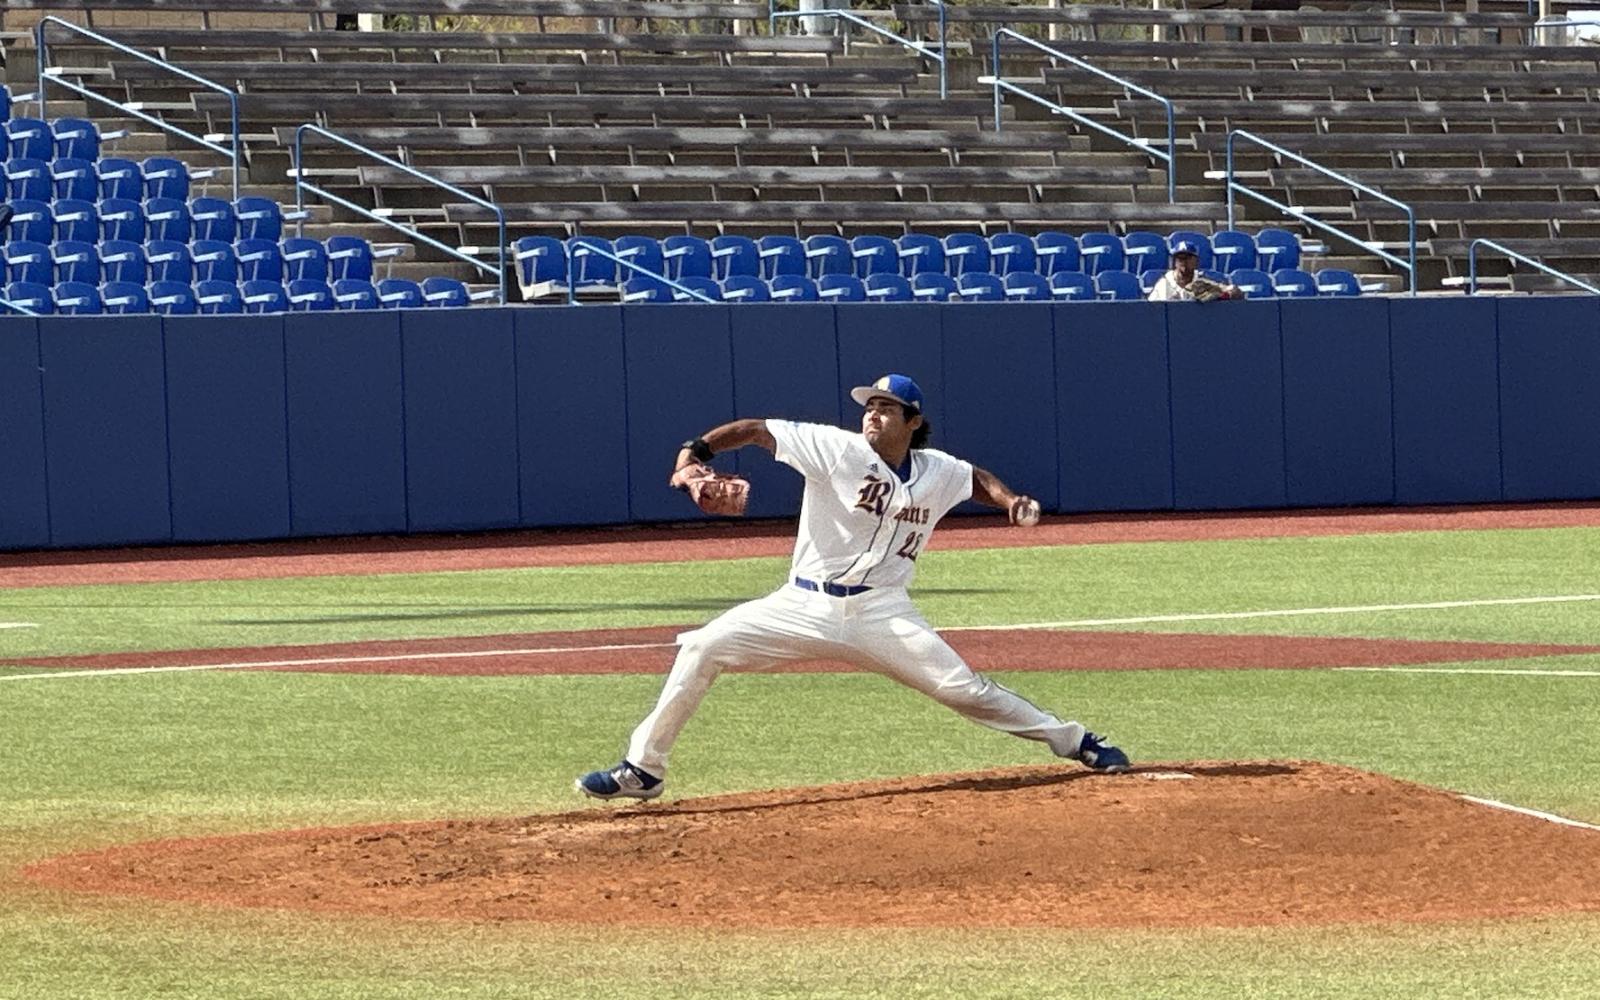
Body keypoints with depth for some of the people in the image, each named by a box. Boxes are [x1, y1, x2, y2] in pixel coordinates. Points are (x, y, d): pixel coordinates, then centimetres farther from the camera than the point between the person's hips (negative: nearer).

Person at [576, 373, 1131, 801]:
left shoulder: (938, 473, 3)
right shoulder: (837, 449, -8)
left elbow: (978, 479, 25)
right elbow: (756, 430, -10)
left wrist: (1011, 501, 4)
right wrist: (694, 455, -24)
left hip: (879, 614, 0)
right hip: (804, 606, 0)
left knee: (961, 688, -11)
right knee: (702, 649, -15)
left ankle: (1075, 743, 6)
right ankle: (643, 769, -6)